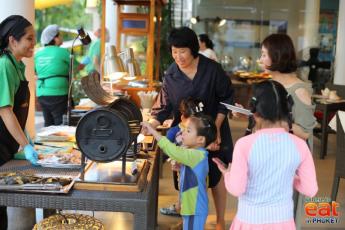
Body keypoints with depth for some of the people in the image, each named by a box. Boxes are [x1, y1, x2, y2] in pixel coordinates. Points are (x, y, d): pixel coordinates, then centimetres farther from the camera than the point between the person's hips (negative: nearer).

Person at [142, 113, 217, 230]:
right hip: (190, 205, 10)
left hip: (195, 208, -10)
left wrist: (153, 131, -33)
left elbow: (174, 151, -37)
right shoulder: (193, 153, 5)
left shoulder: (197, 155, -25)